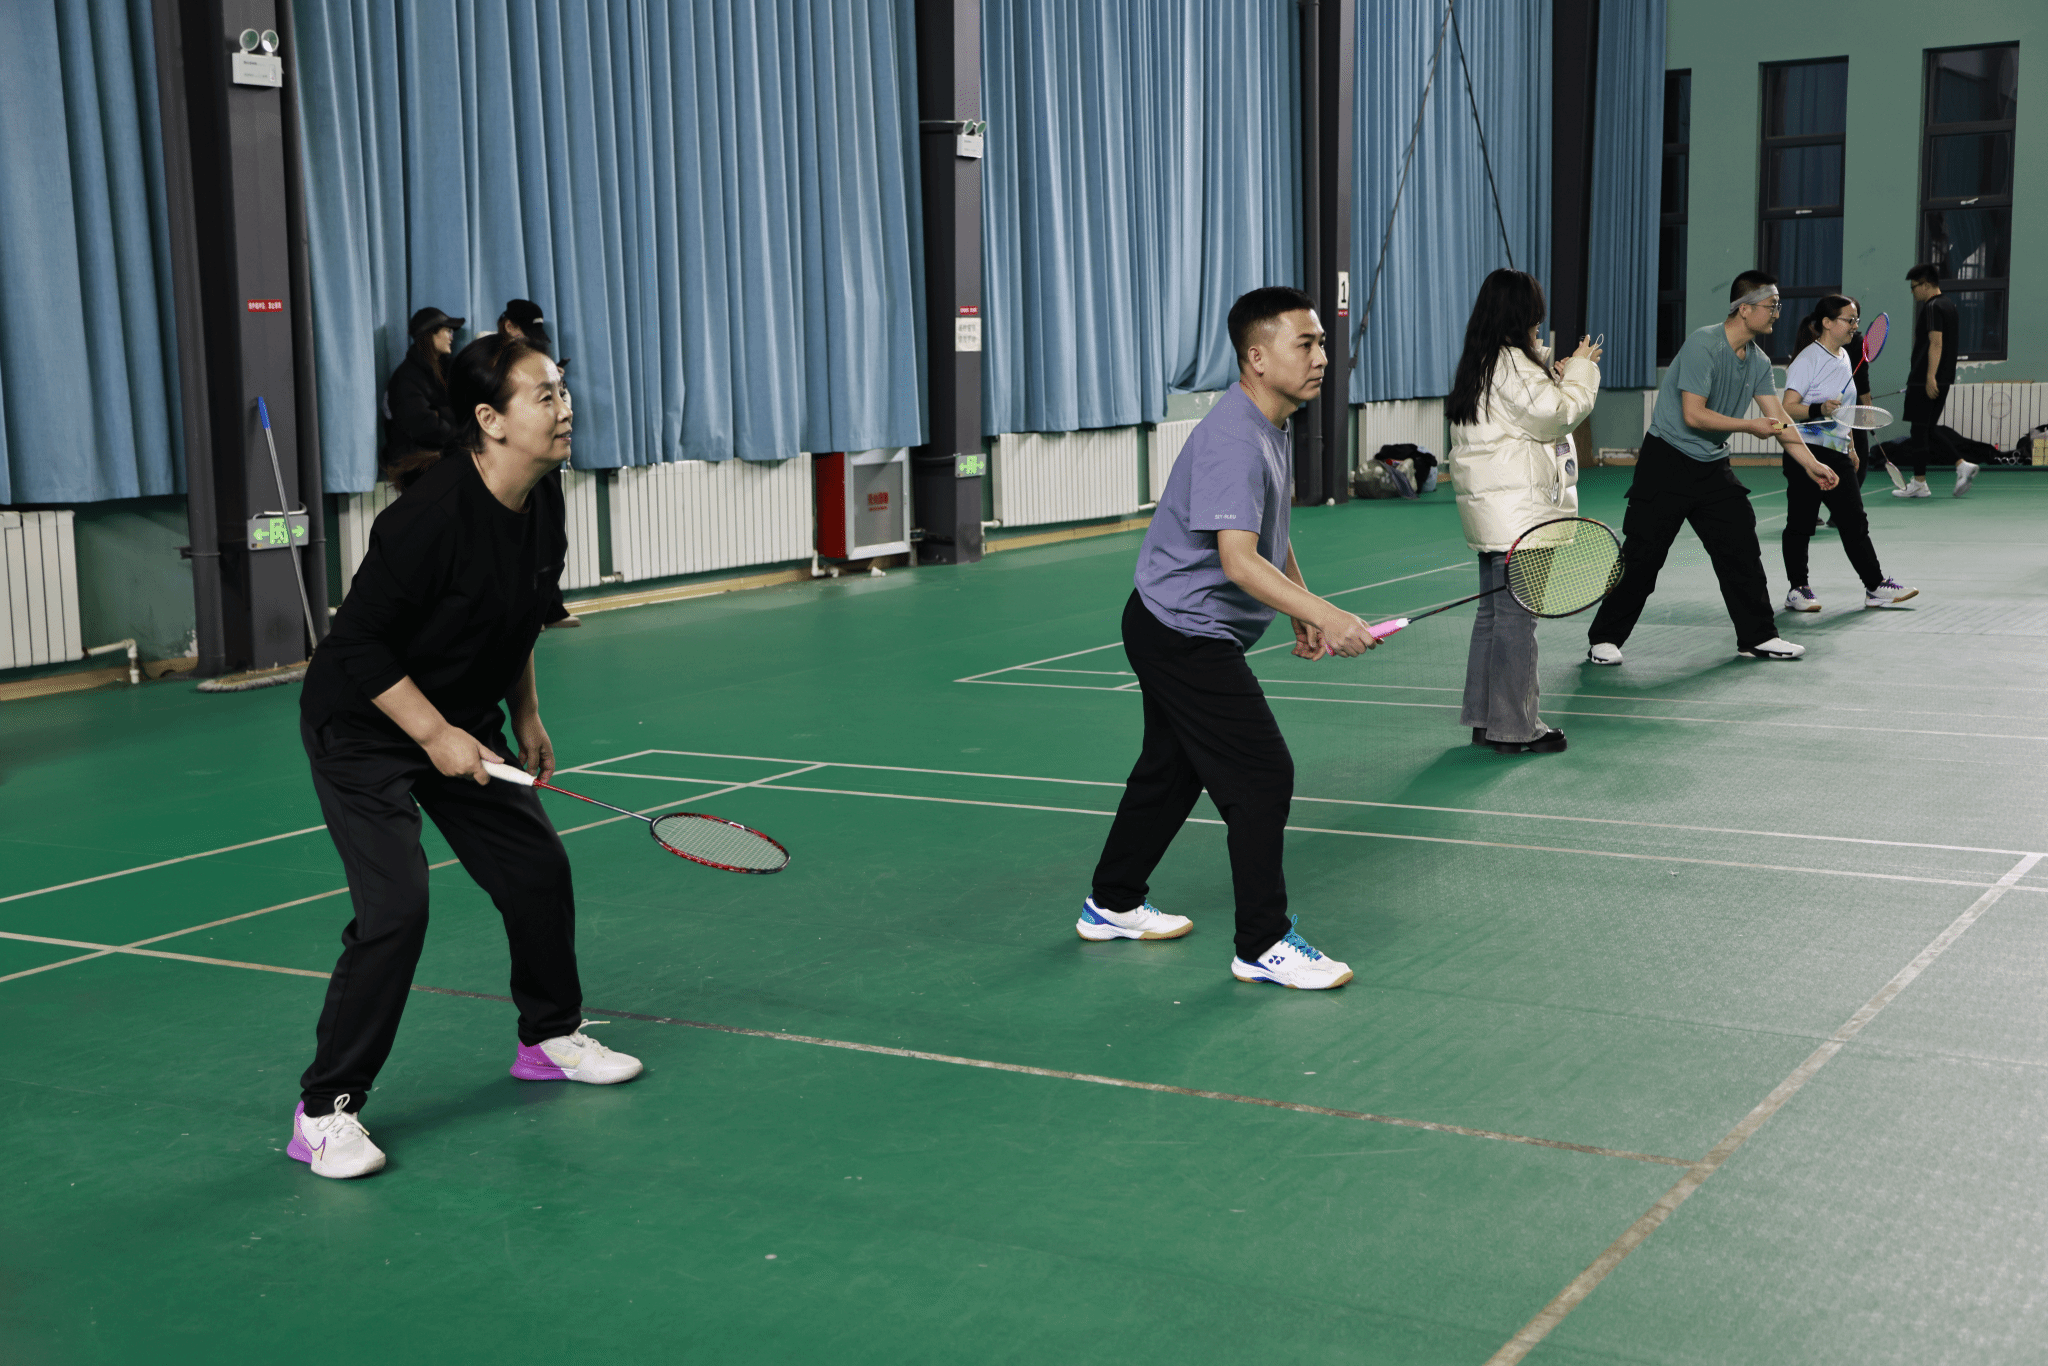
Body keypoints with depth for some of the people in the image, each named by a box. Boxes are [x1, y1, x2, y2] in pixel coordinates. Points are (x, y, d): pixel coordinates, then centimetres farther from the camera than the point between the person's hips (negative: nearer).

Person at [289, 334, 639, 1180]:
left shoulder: (542, 504, -4)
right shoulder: (431, 517, -29)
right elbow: (358, 645, -25)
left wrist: (526, 717, 12)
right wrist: (436, 737, -23)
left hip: (463, 726, 8)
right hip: (364, 729, -8)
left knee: (538, 869, 10)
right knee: (395, 906, -18)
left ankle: (551, 1037, 33)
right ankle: (324, 1110, -5)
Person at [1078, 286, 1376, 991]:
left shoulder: (1272, 430, 8)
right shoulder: (1233, 442, -26)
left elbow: (1271, 537, 23)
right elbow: (1239, 561, -36)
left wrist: (1302, 608, 18)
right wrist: (1324, 615, -43)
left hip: (1177, 629, 11)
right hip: (1185, 634, -11)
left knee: (1170, 770, 22)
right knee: (1263, 775, -10)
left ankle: (1112, 905, 38)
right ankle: (1263, 946, -1)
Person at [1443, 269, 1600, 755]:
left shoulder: (1479, 364, 16)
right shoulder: (1512, 364, -15)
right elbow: (1554, 415, -14)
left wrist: (1557, 378, 19)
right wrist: (1580, 371, -1)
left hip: (1491, 511, 10)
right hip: (1518, 510, -10)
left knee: (1493, 612, 14)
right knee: (1516, 616, -6)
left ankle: (1485, 719, 20)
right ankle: (1514, 728, -2)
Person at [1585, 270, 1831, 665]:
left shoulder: (1758, 361, 6)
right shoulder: (1703, 345, -19)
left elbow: (1777, 418, 11)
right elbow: (1693, 415, -23)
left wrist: (1811, 463, 5)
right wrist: (1750, 425, -16)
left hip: (1713, 467, 7)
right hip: (1668, 460, -7)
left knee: (1741, 547, 3)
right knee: (1643, 554, -5)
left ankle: (1757, 637, 13)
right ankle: (1604, 639, 5)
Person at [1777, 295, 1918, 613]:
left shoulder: (1844, 357, 14)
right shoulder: (1808, 359, -11)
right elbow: (1788, 407, -18)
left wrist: (1850, 447, 25)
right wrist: (1820, 410, -34)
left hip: (1837, 454, 8)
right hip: (1807, 452, -8)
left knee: (1855, 522, 6)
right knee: (1801, 524, 0)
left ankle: (1876, 586, 7)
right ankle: (1798, 589, 9)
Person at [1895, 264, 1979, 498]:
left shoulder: (1932, 307, -12)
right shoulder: (1949, 306, 17)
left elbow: (1936, 342, -21)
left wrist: (1930, 377, -26)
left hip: (1924, 381, -9)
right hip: (1943, 380, 9)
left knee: (1919, 430, -3)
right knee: (1930, 430, 14)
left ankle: (1919, 483, 0)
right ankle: (1962, 465, 3)